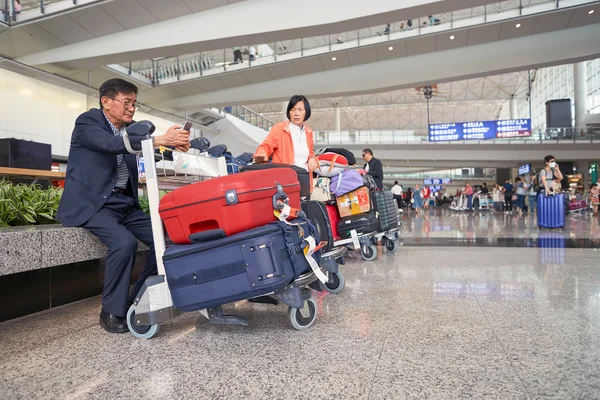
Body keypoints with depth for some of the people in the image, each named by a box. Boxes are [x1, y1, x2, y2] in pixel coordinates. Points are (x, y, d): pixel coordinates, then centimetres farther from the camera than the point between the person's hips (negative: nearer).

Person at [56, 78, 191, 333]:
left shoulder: (131, 128, 11)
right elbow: (113, 144, -27)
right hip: (92, 203, -7)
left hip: (124, 203, 7)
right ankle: (112, 312, -10)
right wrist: (160, 140, -35)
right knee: (125, 242, -29)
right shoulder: (87, 122, -8)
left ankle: (137, 300, 9)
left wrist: (174, 145, -19)